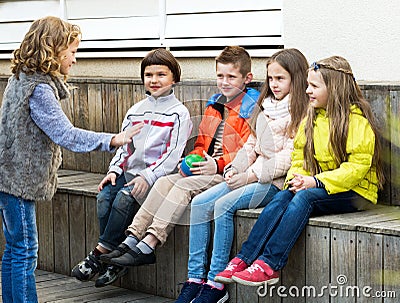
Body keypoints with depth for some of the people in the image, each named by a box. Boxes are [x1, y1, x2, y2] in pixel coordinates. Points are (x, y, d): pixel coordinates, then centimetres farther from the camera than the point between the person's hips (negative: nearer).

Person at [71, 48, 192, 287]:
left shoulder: (179, 113, -1)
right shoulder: (136, 111, 18)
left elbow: (173, 154, -10)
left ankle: (101, 253, -20)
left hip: (158, 175, -6)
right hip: (130, 172, 6)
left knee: (125, 197, -30)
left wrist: (148, 177, -20)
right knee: (104, 195, -20)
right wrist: (115, 170, 2)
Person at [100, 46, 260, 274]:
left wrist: (217, 165, -21)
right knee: (164, 181, -12)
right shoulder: (215, 106, 21)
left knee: (185, 186, -26)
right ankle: (132, 239, -20)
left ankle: (147, 246, -31)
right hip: (207, 170, 8)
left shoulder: (252, 109, -5)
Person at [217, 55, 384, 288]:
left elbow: (358, 166, -17)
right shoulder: (312, 118, 13)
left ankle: (269, 265, -36)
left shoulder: (357, 120, -11)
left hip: (356, 192, -6)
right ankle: (244, 259, -30)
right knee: (282, 197, -22)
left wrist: (317, 181, -24)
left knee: (304, 198, -31)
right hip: (319, 187, 6)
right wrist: (297, 178, -9)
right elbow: (299, 156, 14)